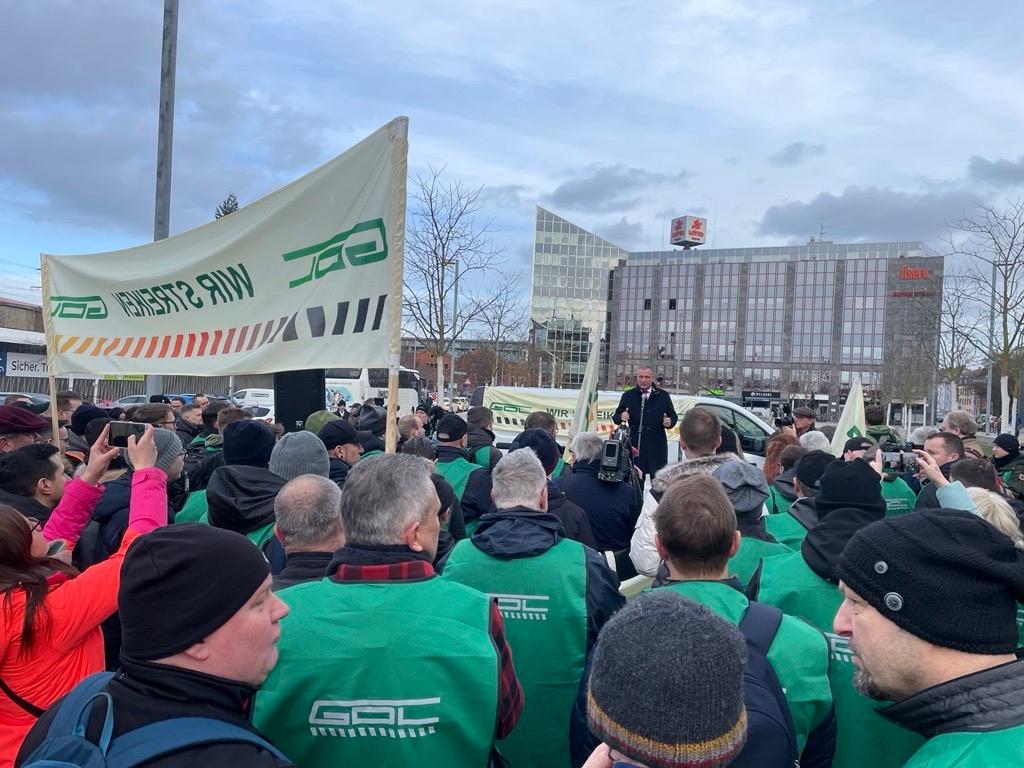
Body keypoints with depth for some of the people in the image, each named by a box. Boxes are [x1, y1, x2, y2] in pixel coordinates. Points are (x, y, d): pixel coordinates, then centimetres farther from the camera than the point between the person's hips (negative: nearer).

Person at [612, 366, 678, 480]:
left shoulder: (663, 396, 10)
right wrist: (621, 417, -18)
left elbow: (673, 416, 12)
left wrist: (670, 421, -11)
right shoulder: (628, 396, 9)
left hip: (657, 445, 0)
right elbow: (616, 416, 6)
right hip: (635, 444, 0)